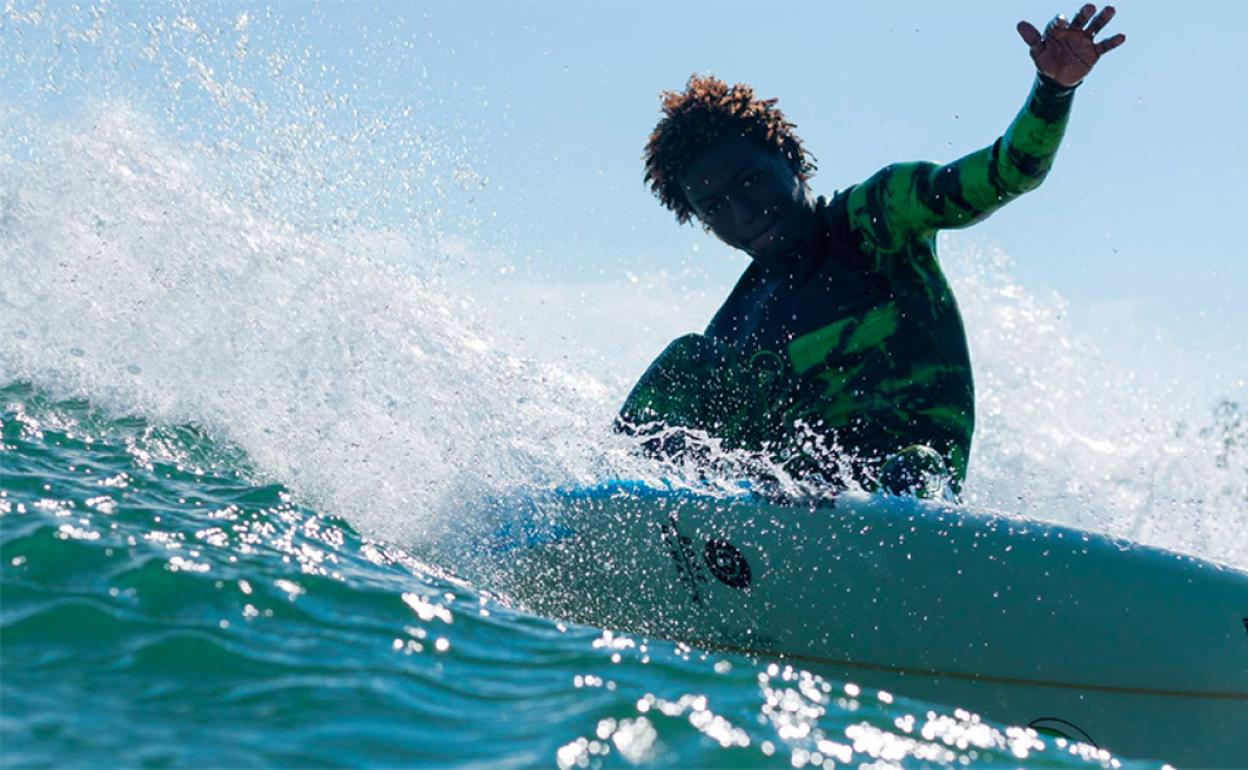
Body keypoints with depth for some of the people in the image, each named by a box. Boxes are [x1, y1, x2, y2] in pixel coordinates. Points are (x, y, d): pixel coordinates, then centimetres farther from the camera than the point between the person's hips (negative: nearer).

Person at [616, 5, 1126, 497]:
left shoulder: (874, 218, 5)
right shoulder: (733, 331, 16)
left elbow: (1007, 173, -7)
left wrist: (1055, 87, -27)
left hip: (904, 475, -4)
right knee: (687, 358, -7)